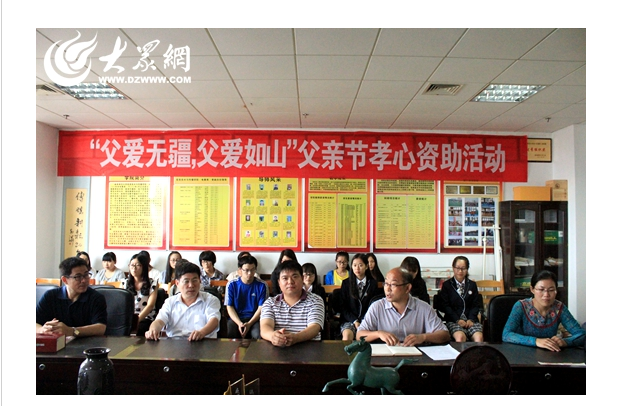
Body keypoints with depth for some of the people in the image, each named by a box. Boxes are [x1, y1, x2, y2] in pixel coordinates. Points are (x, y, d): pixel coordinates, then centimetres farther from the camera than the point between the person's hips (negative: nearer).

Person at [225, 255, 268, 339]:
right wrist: (239, 323, -15)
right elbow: (229, 307, 2)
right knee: (230, 335, -30)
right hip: (235, 319, 1)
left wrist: (249, 324, -16)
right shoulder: (232, 285, 3)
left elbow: (261, 308, -1)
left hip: (254, 319, 0)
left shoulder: (262, 286, 0)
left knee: (259, 336, -31)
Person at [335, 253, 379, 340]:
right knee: (347, 335, -31)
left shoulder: (373, 283, 7)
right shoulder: (346, 283, 7)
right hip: (349, 319, 0)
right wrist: (354, 321, -9)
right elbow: (342, 306, 5)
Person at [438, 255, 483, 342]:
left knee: (479, 337, -29)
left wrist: (471, 319, -7)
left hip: (470, 319, 2)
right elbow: (445, 306, 2)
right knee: (460, 337, -34)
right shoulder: (447, 285, 9)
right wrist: (457, 320, -11)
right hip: (453, 320, -2)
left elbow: (476, 305, 11)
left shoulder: (472, 285, 17)